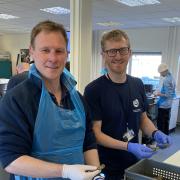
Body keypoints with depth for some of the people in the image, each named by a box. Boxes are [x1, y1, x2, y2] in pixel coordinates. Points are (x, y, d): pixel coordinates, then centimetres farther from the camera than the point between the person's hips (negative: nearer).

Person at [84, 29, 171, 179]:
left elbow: (142, 117, 10)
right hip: (106, 167, -5)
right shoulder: (93, 90, -18)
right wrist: (128, 147, -27)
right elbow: (95, 133, -18)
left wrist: (155, 133, -8)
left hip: (134, 162, 6)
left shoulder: (138, 84, 0)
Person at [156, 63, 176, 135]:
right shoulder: (172, 78, 9)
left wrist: (159, 94, -10)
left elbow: (168, 95, -22)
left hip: (163, 105, -9)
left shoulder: (166, 80, -20)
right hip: (168, 105, 9)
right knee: (166, 123, 16)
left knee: (160, 124, -1)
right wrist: (161, 92, 17)